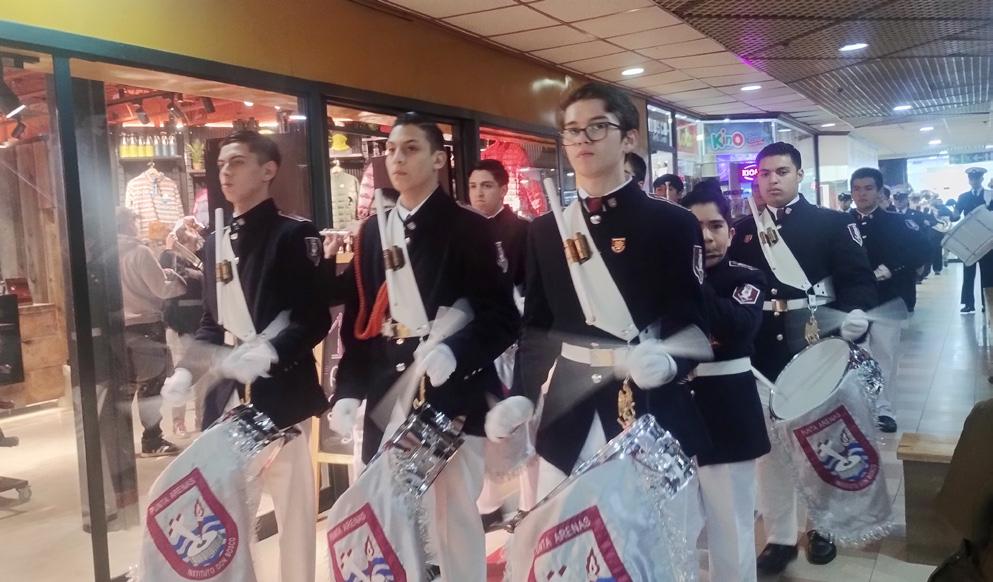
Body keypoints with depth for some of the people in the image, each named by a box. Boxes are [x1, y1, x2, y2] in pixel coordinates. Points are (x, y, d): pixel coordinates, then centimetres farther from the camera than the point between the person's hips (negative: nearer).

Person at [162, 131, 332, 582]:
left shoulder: (295, 235, -7)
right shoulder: (215, 242, 13)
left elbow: (317, 318, -13)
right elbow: (211, 321, 17)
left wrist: (270, 350, -27)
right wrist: (187, 369, 3)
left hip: (282, 394, -6)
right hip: (227, 395, 6)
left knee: (293, 505, 5)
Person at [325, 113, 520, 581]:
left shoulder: (467, 228, -3)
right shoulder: (373, 231, 12)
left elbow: (502, 317, -9)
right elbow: (357, 317, 13)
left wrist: (453, 351, -25)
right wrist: (348, 390, 5)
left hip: (451, 394, -4)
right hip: (386, 397, 5)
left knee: (453, 515, 4)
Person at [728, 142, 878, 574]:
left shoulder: (832, 223, -1)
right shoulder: (744, 233, 6)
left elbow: (859, 276, -8)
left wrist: (856, 312, -26)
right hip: (764, 355, 2)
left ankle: (821, 526, 35)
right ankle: (780, 536, 23)